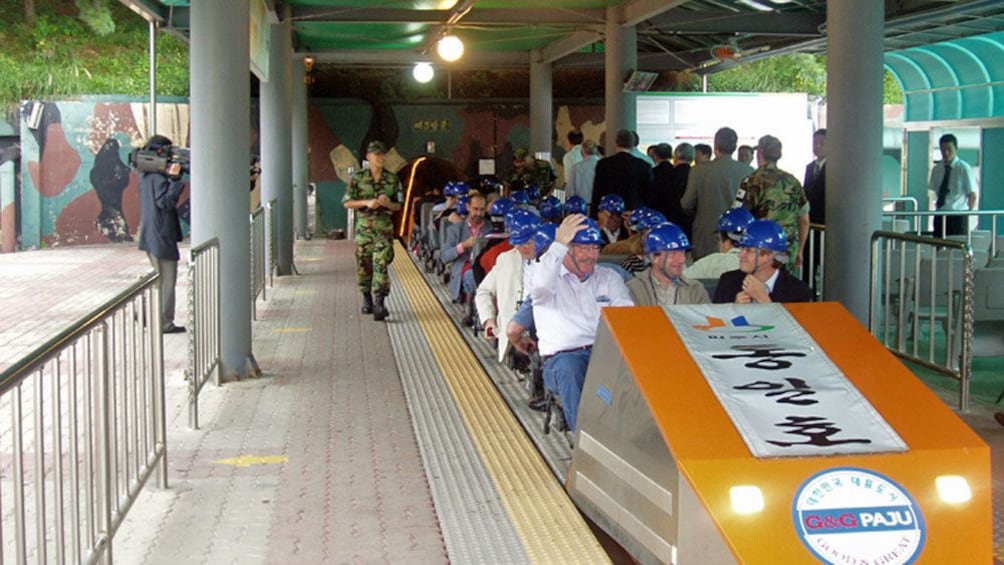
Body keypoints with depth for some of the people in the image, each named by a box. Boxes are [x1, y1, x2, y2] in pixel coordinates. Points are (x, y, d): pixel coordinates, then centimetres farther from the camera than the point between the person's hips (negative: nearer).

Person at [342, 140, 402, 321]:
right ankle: (367, 300, 24)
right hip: (364, 227, 1)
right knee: (363, 265, 7)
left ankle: (379, 303, -18)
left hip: (385, 228, -1)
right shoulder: (358, 179, 1)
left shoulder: (392, 180, 6)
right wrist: (366, 203, -13)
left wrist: (388, 204, -9)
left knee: (381, 265, -12)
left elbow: (398, 206, 13)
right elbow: (347, 203, 1)